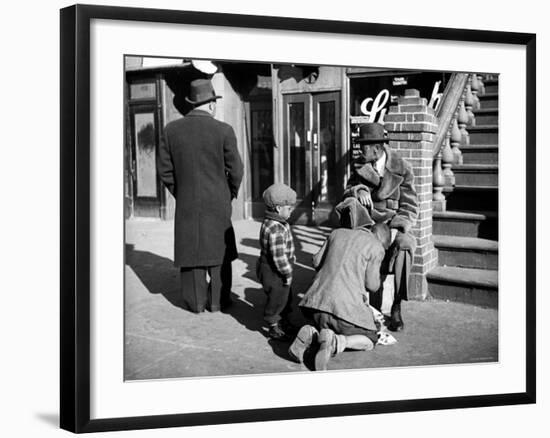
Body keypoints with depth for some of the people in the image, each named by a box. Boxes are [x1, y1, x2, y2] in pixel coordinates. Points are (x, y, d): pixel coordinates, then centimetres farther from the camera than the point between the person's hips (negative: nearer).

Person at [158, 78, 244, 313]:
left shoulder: (171, 130, -2)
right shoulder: (223, 130, -10)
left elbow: (165, 169, 1)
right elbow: (236, 170, -6)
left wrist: (179, 194, 13)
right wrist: (230, 195, 10)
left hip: (186, 204, 2)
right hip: (217, 203, -2)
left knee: (190, 250, 10)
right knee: (218, 250, 10)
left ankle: (195, 302, 15)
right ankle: (218, 301, 16)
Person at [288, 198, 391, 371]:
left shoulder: (337, 234, 15)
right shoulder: (376, 247, 2)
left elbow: (317, 261, 18)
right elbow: (372, 285, 0)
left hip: (317, 299, 5)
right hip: (346, 308, -5)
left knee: (322, 327, 34)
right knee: (369, 341, 18)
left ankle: (310, 334, -1)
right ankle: (334, 342, -12)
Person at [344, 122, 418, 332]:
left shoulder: (402, 169, -3)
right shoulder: (360, 165, 8)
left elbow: (409, 208, -4)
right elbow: (346, 194, 2)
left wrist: (393, 231, -20)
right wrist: (358, 190, -22)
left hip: (393, 224, -3)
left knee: (404, 245, -36)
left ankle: (396, 308, -26)